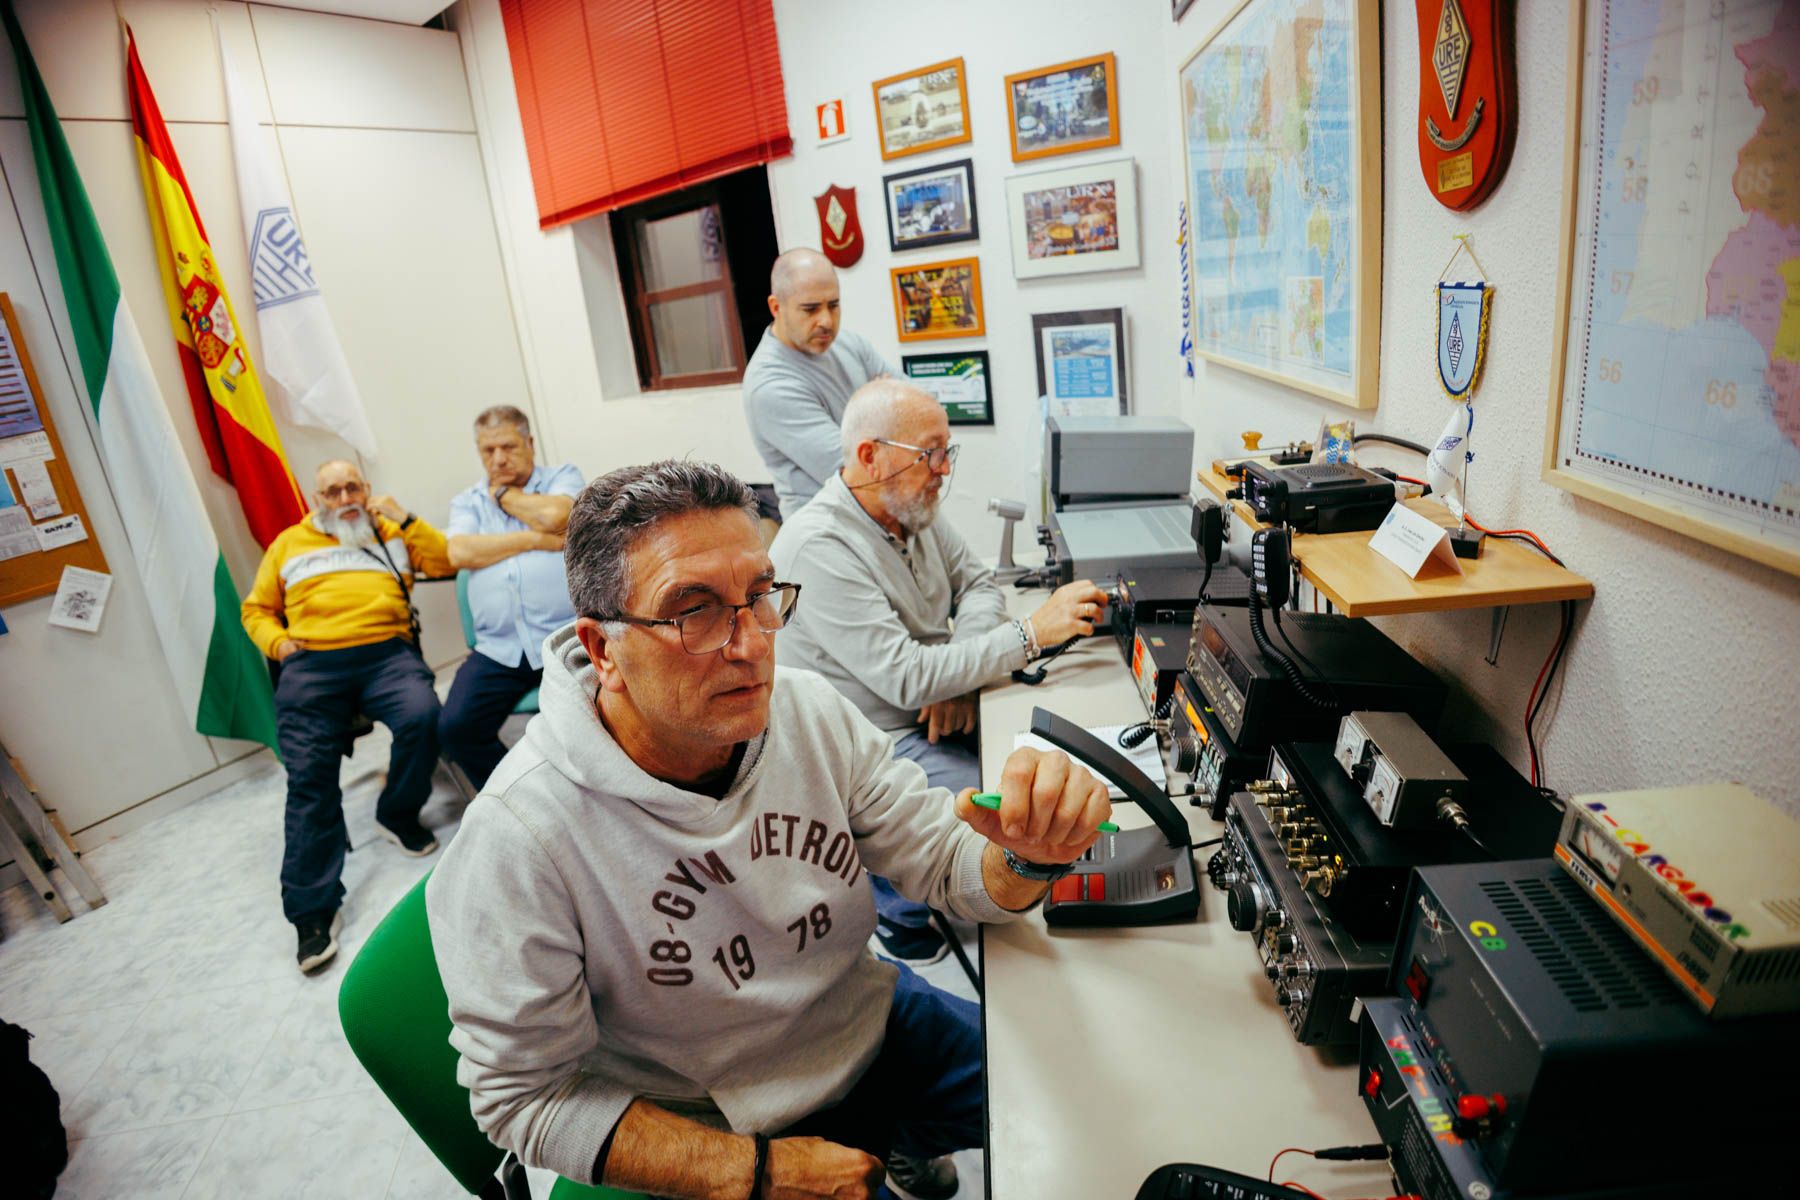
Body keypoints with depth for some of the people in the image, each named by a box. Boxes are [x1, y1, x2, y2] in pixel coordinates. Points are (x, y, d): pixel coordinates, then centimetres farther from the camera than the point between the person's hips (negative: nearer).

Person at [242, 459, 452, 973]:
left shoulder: (390, 531, 24)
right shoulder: (289, 543, 26)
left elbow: (444, 562, 11)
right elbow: (256, 608, 27)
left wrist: (403, 518, 5)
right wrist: (276, 641, 6)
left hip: (386, 652, -1)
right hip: (311, 664, 1)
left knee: (422, 716, -32)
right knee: (308, 775, -16)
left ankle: (398, 815, -4)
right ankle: (313, 910, -15)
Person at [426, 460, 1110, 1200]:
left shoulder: (811, 712, -12)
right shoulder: (517, 839, -25)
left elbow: (954, 863, -8)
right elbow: (525, 1095, -15)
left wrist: (1032, 855, -31)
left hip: (876, 1029, 4)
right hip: (714, 1135, -4)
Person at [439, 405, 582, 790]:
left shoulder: (563, 476, 15)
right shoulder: (467, 501, 21)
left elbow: (555, 516, -9)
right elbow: (460, 553, 0)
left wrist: (503, 494, 7)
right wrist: (536, 540, -4)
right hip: (498, 649, 4)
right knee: (454, 728, -15)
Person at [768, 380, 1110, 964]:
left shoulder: (914, 507, 2)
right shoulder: (818, 547, -26)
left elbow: (978, 585, 8)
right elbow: (906, 679, -29)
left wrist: (957, 676, -11)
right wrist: (1033, 633, -28)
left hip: (937, 711, 9)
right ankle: (899, 915, 7)